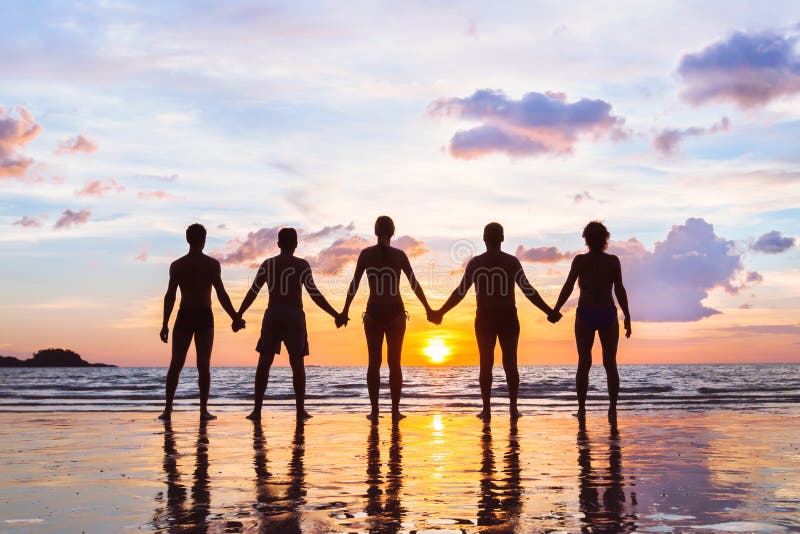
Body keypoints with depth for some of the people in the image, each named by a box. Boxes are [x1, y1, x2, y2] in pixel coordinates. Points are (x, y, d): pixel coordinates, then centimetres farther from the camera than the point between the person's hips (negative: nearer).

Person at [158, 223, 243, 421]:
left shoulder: (176, 265, 3)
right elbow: (221, 294, -8)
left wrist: (165, 324, -2)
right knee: (204, 365, 2)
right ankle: (204, 409, -2)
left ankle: (168, 408, -1)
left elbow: (170, 295, -3)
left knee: (176, 364, 5)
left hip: (184, 317, 2)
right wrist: (236, 319, -3)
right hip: (204, 317, -2)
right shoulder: (212, 264, -3)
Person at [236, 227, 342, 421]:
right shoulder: (302, 265, -2)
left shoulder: (268, 264, 5)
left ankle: (257, 409, 0)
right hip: (294, 316, -1)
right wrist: (335, 315, -2)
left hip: (273, 315, 2)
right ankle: (300, 410, 6)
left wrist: (238, 315, 10)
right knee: (297, 364, 7)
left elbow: (252, 292, 3)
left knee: (264, 363, 6)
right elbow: (315, 294, -7)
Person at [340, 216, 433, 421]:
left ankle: (374, 410, 4)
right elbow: (414, 284, 2)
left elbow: (354, 283, -1)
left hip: (374, 312, 0)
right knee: (394, 362, 5)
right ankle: (395, 410, 4)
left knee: (374, 362, 6)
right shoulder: (399, 255, 0)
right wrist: (428, 308, 10)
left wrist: (345, 310, 6)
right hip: (395, 312, 0)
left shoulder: (366, 254, 0)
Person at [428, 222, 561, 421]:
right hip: (508, 318, 0)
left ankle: (486, 409, 3)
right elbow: (528, 291, -4)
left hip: (484, 319, 0)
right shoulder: (511, 262, -3)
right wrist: (549, 312, 2)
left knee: (486, 364, 5)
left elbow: (460, 292, -3)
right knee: (510, 363, 5)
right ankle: (513, 408, 3)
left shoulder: (475, 263, -2)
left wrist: (440, 313, 5)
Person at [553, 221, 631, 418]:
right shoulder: (613, 261, 0)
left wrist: (555, 311, -1)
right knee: (610, 363, 7)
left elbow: (568, 287, -7)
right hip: (608, 314, 1)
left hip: (585, 315, -1)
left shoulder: (580, 260, -3)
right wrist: (627, 318, 1)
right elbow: (619, 291, -4)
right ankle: (612, 408, 3)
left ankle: (582, 407, 2)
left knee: (584, 363, 5)